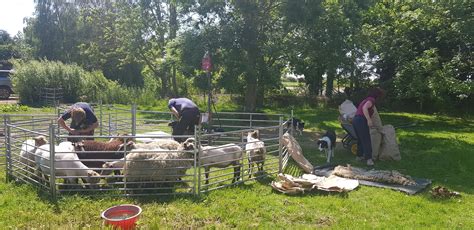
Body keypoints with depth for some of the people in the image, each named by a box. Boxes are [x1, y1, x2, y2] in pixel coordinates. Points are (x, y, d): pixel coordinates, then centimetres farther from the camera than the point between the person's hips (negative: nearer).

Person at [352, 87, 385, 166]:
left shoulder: (366, 99, 22)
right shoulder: (371, 100, -5)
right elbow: (364, 108, -23)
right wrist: (369, 120, -25)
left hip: (355, 119, 9)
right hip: (361, 120, -9)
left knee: (360, 139, 20)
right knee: (366, 141, -5)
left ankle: (359, 156, 29)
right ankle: (369, 159, -6)